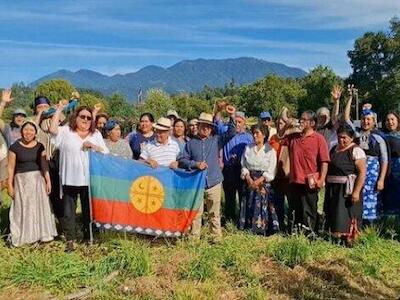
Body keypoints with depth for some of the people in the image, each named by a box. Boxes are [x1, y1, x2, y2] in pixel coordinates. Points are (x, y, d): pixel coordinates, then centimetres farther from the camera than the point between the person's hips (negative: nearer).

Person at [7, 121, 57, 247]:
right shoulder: (15, 147, -5)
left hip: (38, 179, 3)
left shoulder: (39, 146, 3)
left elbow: (44, 165, 5)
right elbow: (11, 168, -3)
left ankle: (42, 234, 19)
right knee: (23, 208, 3)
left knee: (40, 206, 8)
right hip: (22, 180, -3)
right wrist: (10, 185, -6)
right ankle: (24, 236, 12)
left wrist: (48, 181, -1)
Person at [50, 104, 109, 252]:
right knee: (68, 210, 3)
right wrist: (59, 109, -12)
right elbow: (53, 129, -16)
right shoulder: (66, 131, 3)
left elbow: (106, 153, 7)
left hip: (89, 179, 2)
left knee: (89, 209, 14)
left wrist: (94, 146, -11)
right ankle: (70, 239, 13)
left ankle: (88, 236, 29)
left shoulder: (96, 134, 11)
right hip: (69, 179, -2)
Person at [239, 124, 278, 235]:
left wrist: (258, 181, -15)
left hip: (264, 183, -3)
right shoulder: (248, 148, 8)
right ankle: (249, 229, 13)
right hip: (249, 183, 3)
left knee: (262, 207, -4)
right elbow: (244, 166, 6)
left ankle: (262, 229, 7)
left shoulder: (270, 150, -3)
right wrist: (249, 179, -10)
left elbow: (270, 171, -6)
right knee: (249, 206, 3)